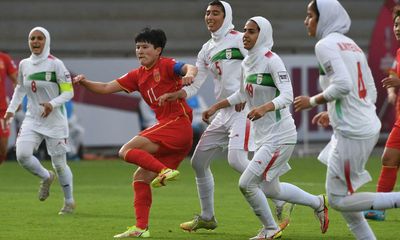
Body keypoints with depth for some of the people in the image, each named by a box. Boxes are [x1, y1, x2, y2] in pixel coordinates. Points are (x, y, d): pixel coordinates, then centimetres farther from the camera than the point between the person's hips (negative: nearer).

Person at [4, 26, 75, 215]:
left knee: (59, 164, 0)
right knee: (22, 155, -18)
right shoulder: (24, 64, 4)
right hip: (32, 120, 4)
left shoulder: (56, 64, -11)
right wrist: (11, 109, 11)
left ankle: (69, 201, 22)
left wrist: (52, 104, -27)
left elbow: (68, 92, -10)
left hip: (55, 121, -4)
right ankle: (46, 177, 13)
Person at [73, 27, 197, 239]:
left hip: (178, 124, -9)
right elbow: (107, 88, 16)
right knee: (140, 178, 7)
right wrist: (85, 83, -1)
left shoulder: (165, 66, -4)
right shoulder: (138, 75, 18)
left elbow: (190, 68, -23)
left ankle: (164, 170, -24)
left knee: (127, 151, -16)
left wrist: (189, 74, -47)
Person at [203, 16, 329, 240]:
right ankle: (318, 203, 35)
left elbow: (287, 96, -24)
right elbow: (242, 95, 26)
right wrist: (216, 107, 24)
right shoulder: (246, 63, 9)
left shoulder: (271, 60, -15)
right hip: (264, 136, 9)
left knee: (247, 183, -11)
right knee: (271, 189, 17)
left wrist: (264, 108, -39)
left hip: (280, 135, -9)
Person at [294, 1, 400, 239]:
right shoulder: (352, 45, 17)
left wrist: (313, 101, -9)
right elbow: (371, 93, 18)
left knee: (339, 199, -2)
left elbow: (343, 84, -23)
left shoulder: (326, 45, -10)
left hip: (351, 133, -9)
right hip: (370, 127, 9)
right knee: (338, 194, 16)